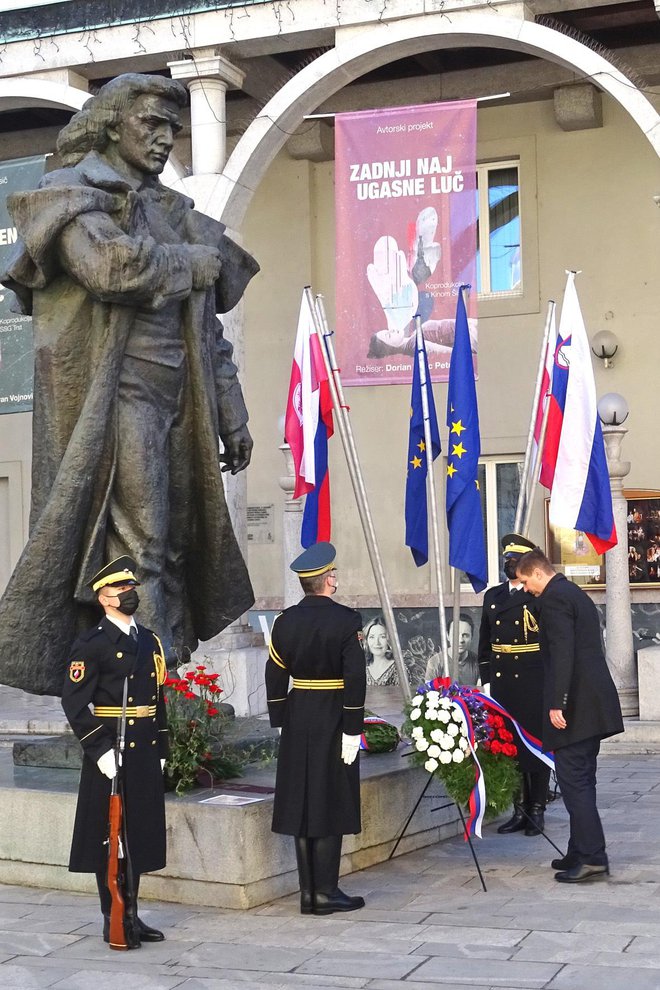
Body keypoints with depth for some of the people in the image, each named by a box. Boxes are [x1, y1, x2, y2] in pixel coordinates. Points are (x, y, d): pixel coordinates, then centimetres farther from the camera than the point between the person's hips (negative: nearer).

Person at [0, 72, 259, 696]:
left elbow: (207, 328, 22)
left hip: (174, 401, 7)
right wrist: (195, 262, -4)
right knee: (136, 547, -13)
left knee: (173, 544, 3)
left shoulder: (173, 212, 23)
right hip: (115, 397, -7)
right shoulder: (75, 192, 2)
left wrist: (231, 416, 16)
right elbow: (111, 266, -20)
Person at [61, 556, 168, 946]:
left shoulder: (150, 641, 14)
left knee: (141, 835, 11)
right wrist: (100, 750, -19)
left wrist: (161, 750, 14)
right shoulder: (91, 644, -7)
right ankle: (113, 922, 9)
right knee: (110, 838, 1)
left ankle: (131, 915, 22)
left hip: (146, 753, 7)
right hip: (111, 755, -7)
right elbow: (75, 702, -13)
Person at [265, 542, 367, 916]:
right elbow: (355, 678, -15)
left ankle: (308, 891, 14)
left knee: (303, 802, 9)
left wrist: (281, 722, 13)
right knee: (331, 804, 1)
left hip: (298, 719, 5)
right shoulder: (346, 620, -11)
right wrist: (352, 730, -11)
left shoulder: (285, 621, 3)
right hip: (334, 719, -5)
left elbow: (275, 677, 5)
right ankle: (326, 893, 4)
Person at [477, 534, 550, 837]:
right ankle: (520, 809, 14)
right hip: (502, 683, 5)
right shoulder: (492, 596, 13)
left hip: (533, 683, -5)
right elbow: (485, 643, 15)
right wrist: (486, 679, 11)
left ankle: (537, 811, 8)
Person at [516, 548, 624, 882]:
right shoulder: (577, 595, 20)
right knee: (582, 780, 14)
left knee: (573, 781, -8)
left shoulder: (554, 599, -11)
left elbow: (562, 653, -21)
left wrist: (557, 704, -22)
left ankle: (592, 856, -10)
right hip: (594, 703, 10)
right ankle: (581, 852, 19)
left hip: (575, 706, -10)